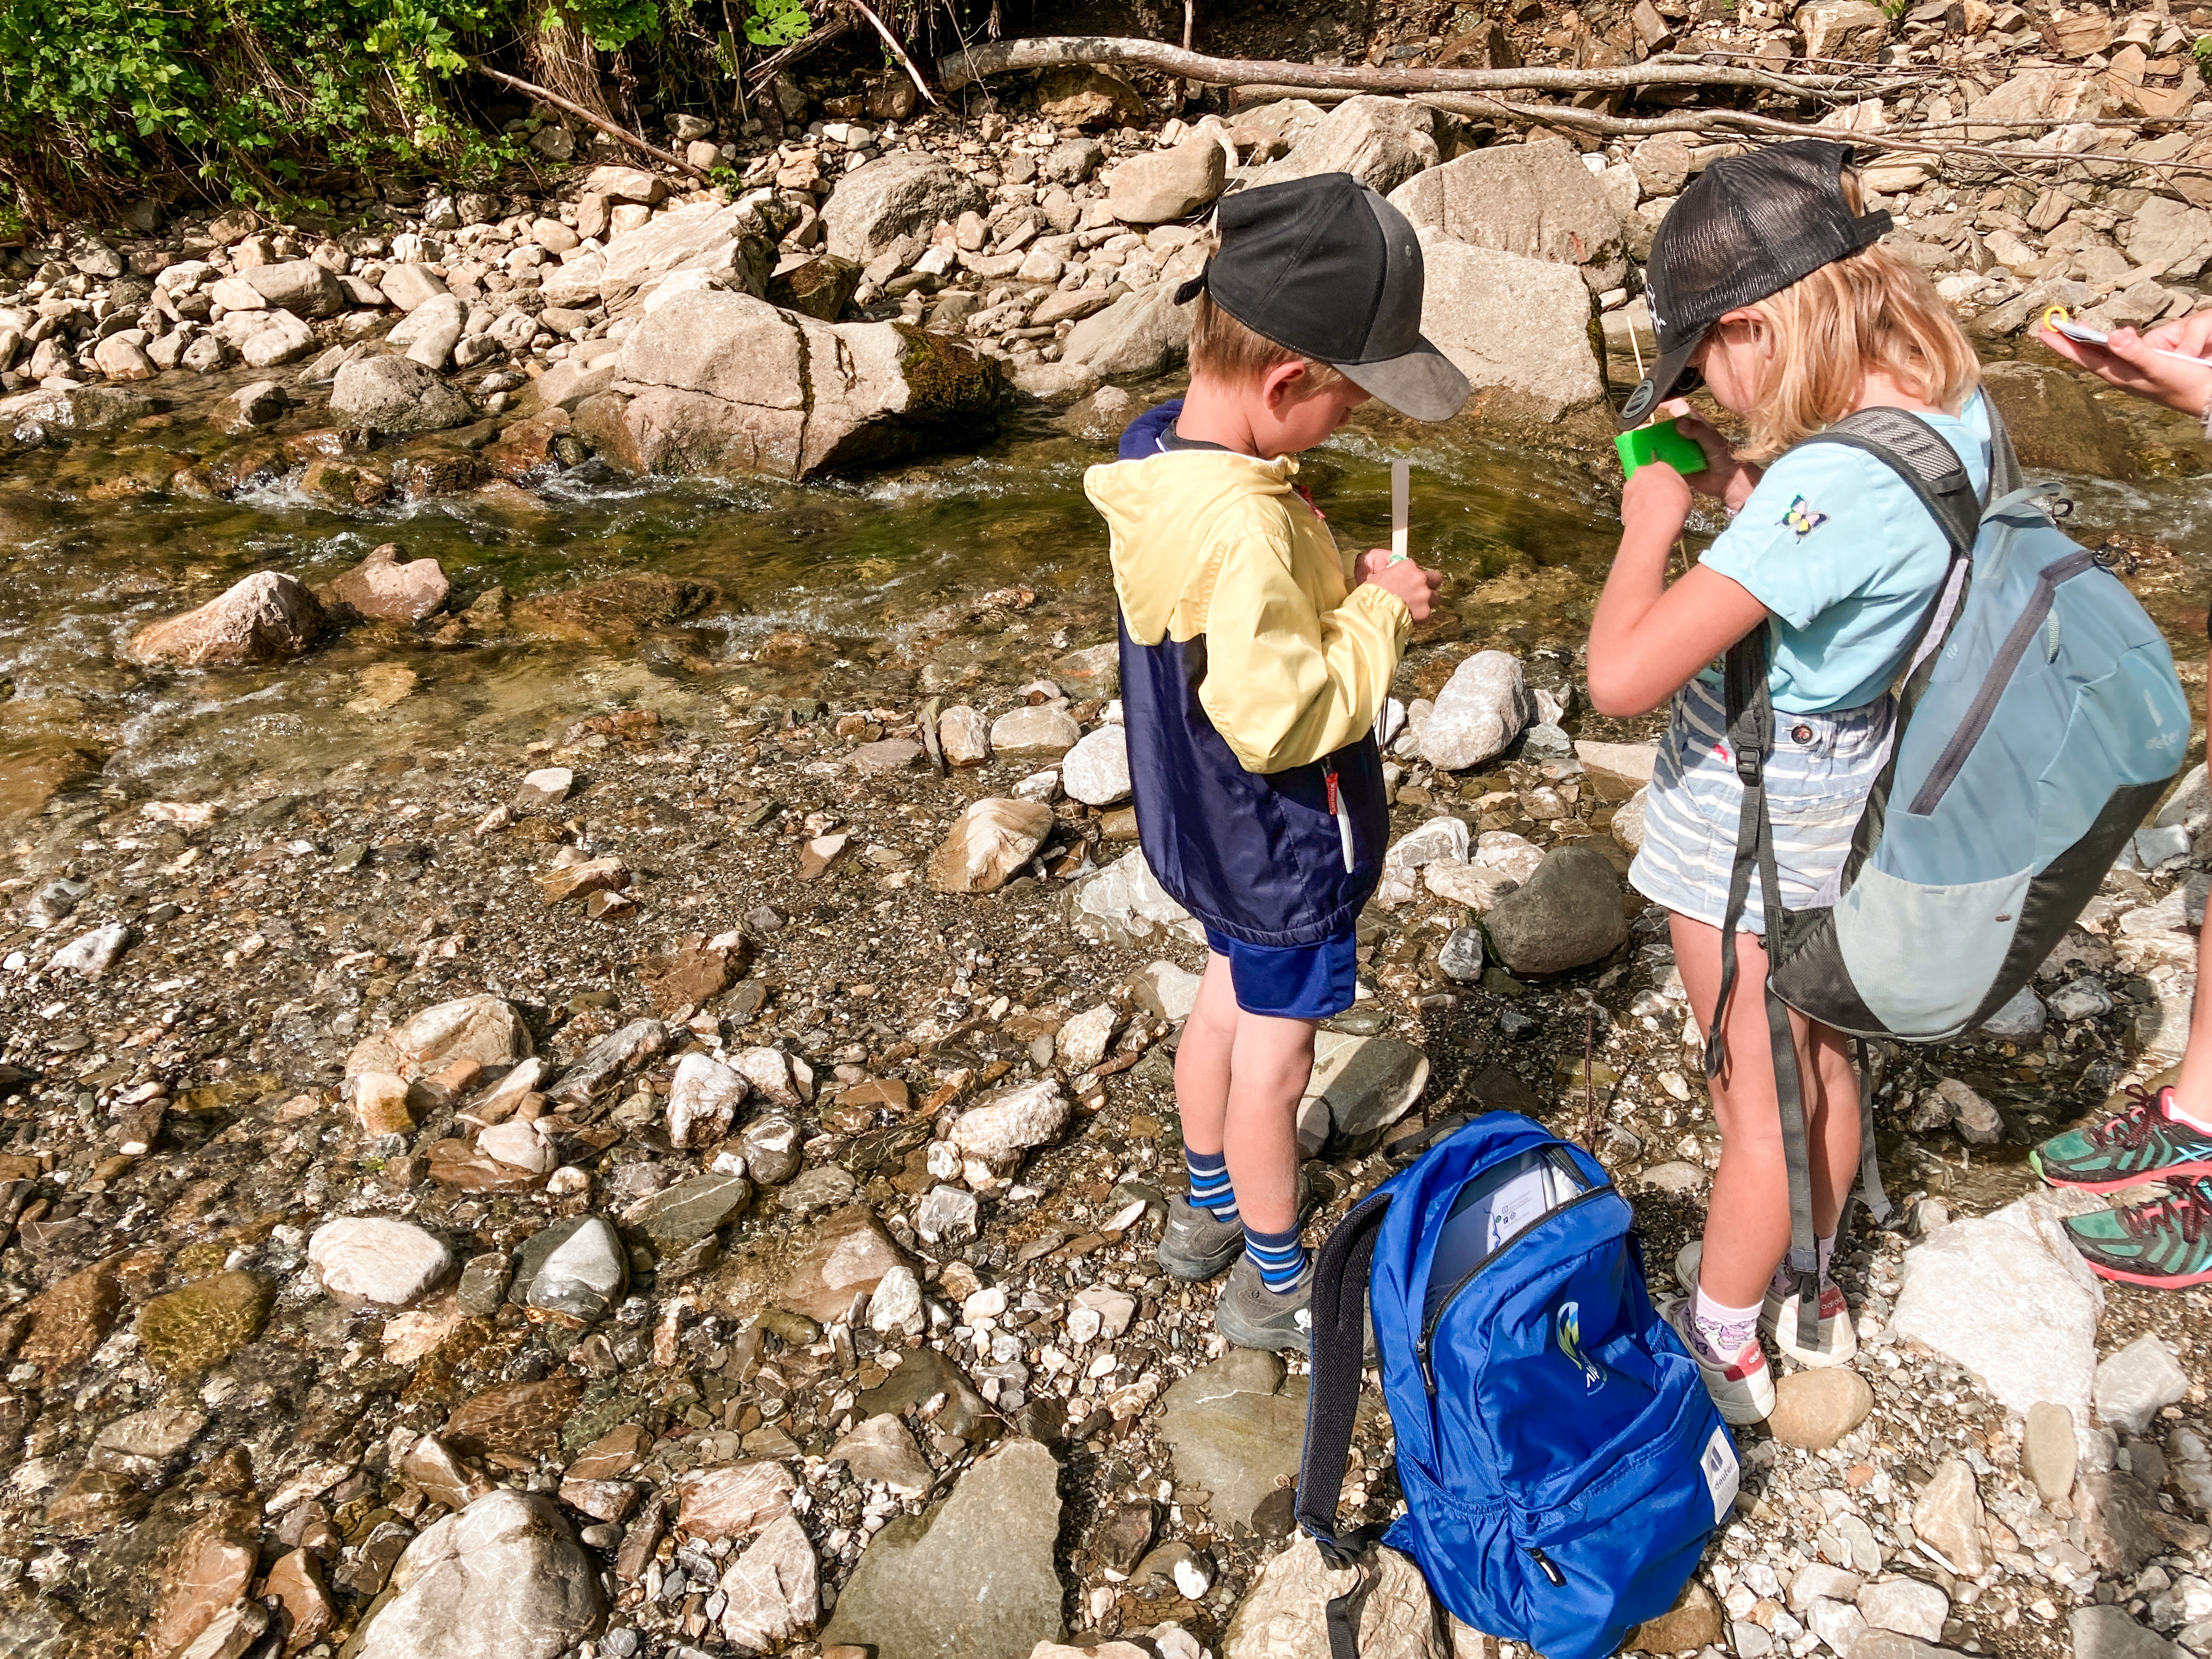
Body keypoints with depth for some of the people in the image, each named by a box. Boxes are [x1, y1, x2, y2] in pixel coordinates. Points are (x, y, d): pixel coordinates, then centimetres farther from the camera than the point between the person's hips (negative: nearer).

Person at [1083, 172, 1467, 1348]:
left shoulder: (1157, 449, -4)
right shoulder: (1240, 527, -34)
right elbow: (1284, 715, -32)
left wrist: (1343, 588, -4)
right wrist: (1379, 615, -20)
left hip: (1207, 825, 9)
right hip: (1281, 850, -9)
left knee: (1230, 995, 26)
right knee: (1275, 1052, 10)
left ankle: (1208, 1209, 49)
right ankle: (1275, 1285, 33)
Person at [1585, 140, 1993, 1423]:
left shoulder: (1833, 483, -34)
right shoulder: (1957, 403, -7)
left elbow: (1623, 676, -38)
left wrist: (1653, 523, -21)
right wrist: (1732, 484, -1)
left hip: (1759, 810, -9)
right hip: (1850, 774, 9)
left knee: (1759, 1092, 11)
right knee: (1820, 1053, 25)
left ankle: (1722, 1346, 35)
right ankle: (1806, 1293, 48)